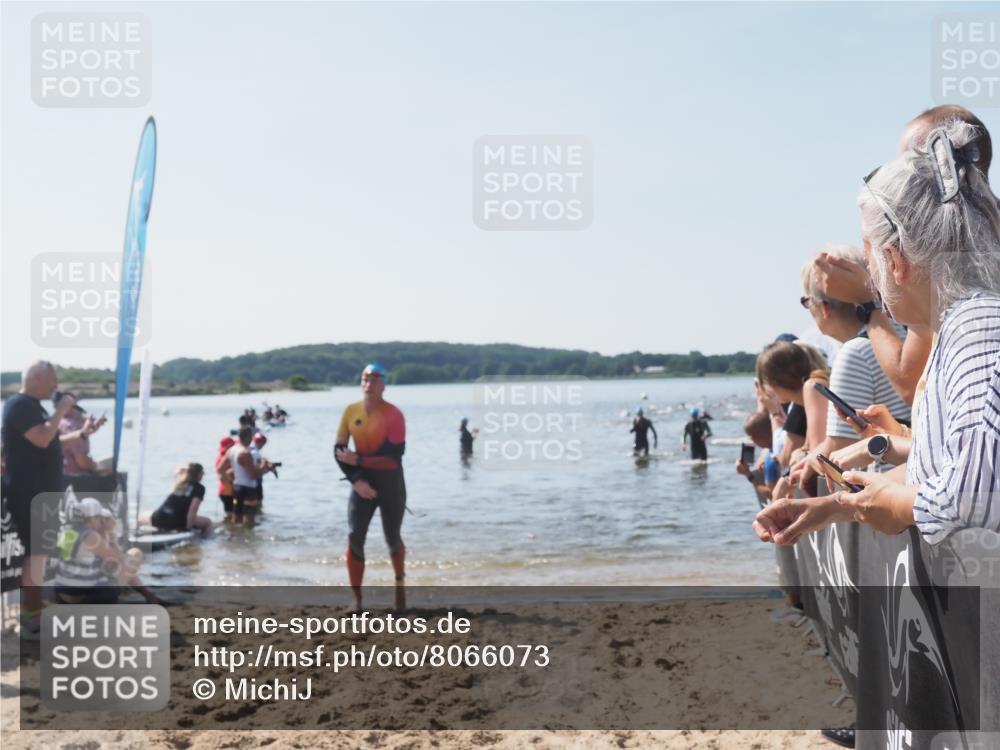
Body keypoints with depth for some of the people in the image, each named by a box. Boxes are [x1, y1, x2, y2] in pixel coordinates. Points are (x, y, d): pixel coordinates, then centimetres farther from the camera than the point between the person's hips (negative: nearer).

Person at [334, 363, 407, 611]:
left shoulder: (393, 414, -16)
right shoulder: (351, 411, -3)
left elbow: (394, 456, -21)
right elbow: (339, 450, -1)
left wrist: (358, 460, -23)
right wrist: (356, 480, -13)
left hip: (391, 484, -3)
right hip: (362, 483, 3)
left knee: (393, 539, 11)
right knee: (354, 539, -8)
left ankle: (400, 584, 39)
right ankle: (357, 601, -1)